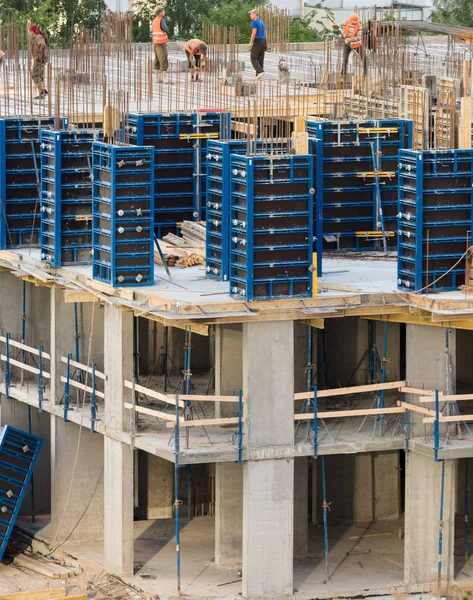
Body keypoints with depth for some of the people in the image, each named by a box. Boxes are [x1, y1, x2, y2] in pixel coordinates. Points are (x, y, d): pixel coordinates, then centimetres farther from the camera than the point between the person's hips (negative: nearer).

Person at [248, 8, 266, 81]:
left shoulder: (255, 22, -10)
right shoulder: (262, 23, 17)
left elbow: (254, 33, -18)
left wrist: (250, 44, -17)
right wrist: (265, 45, 21)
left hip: (257, 41, -8)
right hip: (263, 41, 8)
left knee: (254, 58, -6)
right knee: (260, 59, 7)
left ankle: (260, 71, -23)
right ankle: (258, 75, 6)